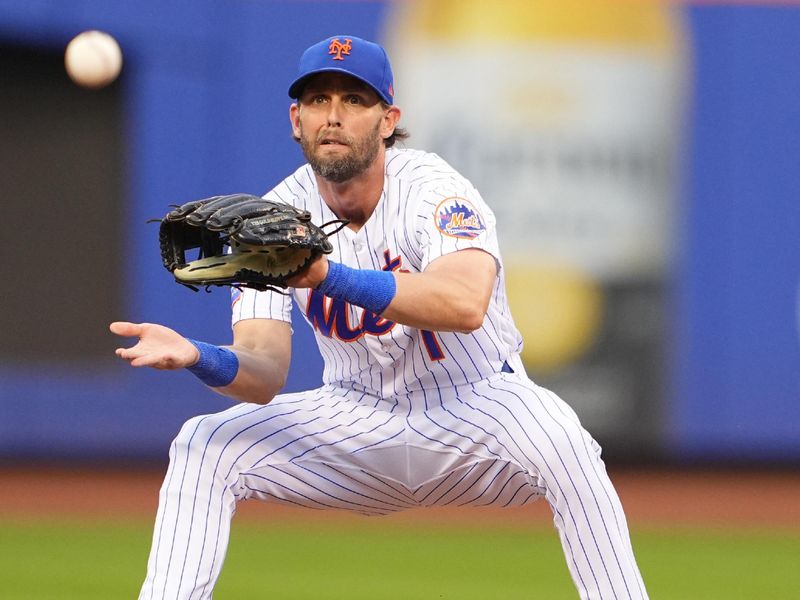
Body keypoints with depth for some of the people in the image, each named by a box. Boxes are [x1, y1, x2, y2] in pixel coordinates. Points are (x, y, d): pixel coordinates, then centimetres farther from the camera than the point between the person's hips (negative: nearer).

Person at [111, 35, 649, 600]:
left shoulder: (432, 189, -22)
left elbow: (465, 304, -44)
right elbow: (264, 376, -18)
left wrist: (329, 276, -54)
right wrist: (199, 357, -41)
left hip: (478, 410, -4)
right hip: (360, 421, 4)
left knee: (557, 436, -36)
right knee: (203, 446, -15)